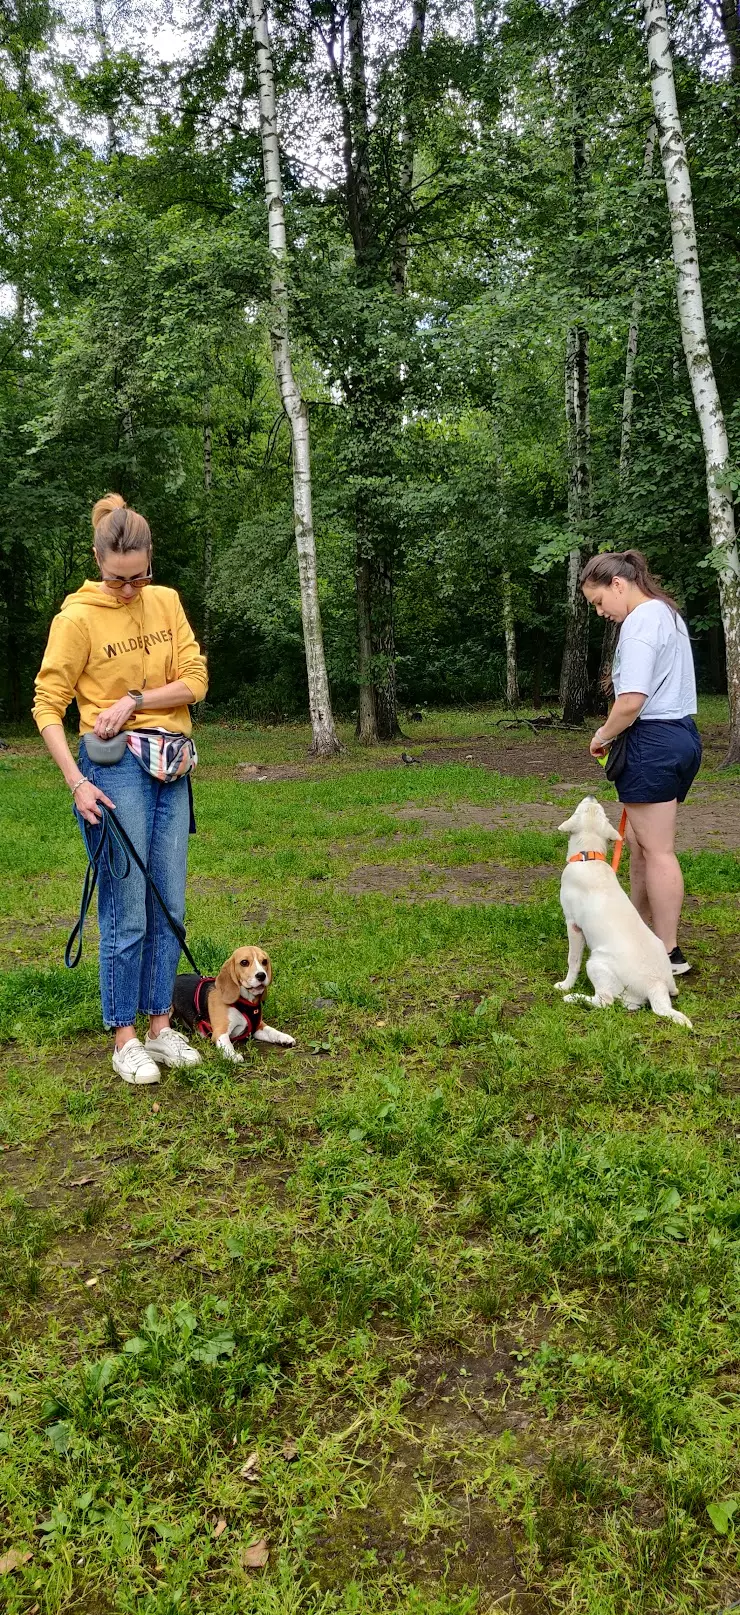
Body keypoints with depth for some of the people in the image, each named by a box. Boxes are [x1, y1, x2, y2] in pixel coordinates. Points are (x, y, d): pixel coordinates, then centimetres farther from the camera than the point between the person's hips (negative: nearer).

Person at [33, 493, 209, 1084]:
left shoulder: (167, 602, 7)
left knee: (169, 907, 9)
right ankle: (125, 1039, 11)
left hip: (171, 769, 5)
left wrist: (134, 700, -12)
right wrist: (76, 781, -15)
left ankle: (161, 1027, 21)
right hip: (116, 767, -5)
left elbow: (195, 680, 2)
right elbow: (48, 706, -6)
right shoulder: (78, 618, -7)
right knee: (127, 913, -3)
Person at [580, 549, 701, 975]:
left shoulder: (640, 622, -14)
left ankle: (669, 954, 5)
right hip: (682, 734, 10)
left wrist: (604, 735, -6)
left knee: (656, 850, -3)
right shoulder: (668, 613, 18)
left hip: (653, 740, -10)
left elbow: (631, 701, -24)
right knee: (641, 844, 15)